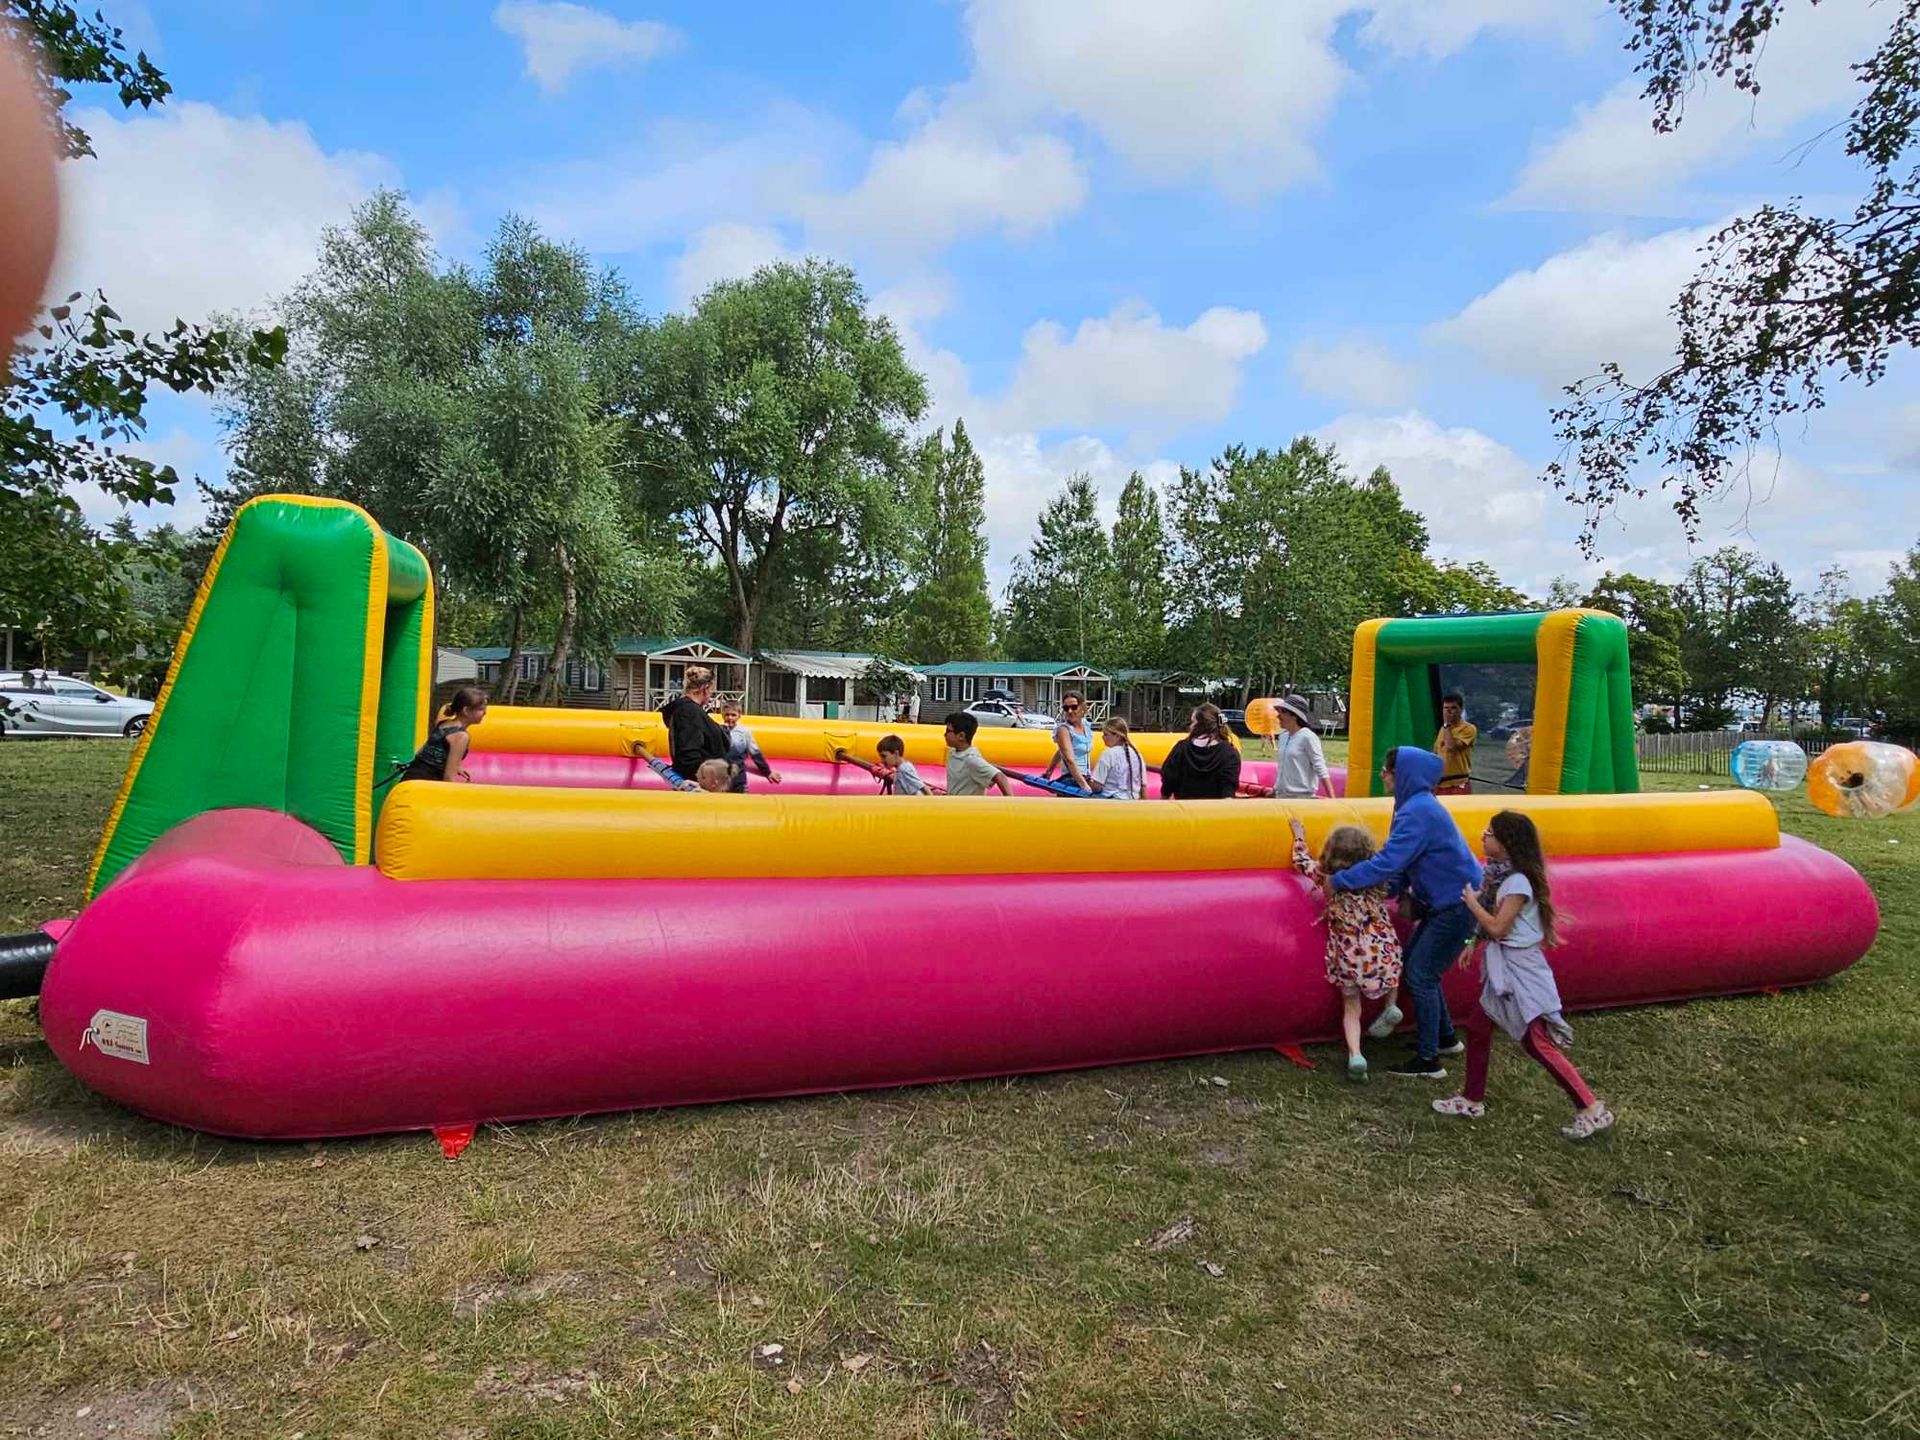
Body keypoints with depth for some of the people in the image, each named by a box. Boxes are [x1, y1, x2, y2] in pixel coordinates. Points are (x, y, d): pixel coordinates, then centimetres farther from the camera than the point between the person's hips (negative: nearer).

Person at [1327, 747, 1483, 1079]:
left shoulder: (1418, 812, -23)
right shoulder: (1417, 805, 8)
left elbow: (1388, 862, -26)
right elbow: (1403, 860, 11)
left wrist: (1338, 881, -19)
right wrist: (1395, 888, -3)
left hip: (1458, 905, -10)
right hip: (1444, 901, 10)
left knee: (1419, 975, -5)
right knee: (1416, 967, 15)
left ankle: (1429, 1062, 3)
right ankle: (1446, 1039, 28)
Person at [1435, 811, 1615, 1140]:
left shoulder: (1518, 882, -20)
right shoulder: (1501, 875, 8)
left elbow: (1497, 928, -23)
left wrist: (1472, 902, -11)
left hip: (1520, 971, -10)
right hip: (1503, 970, 10)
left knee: (1538, 1044, -5)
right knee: (1477, 1029, 13)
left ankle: (1592, 1109, 5)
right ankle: (1472, 1100, 24)